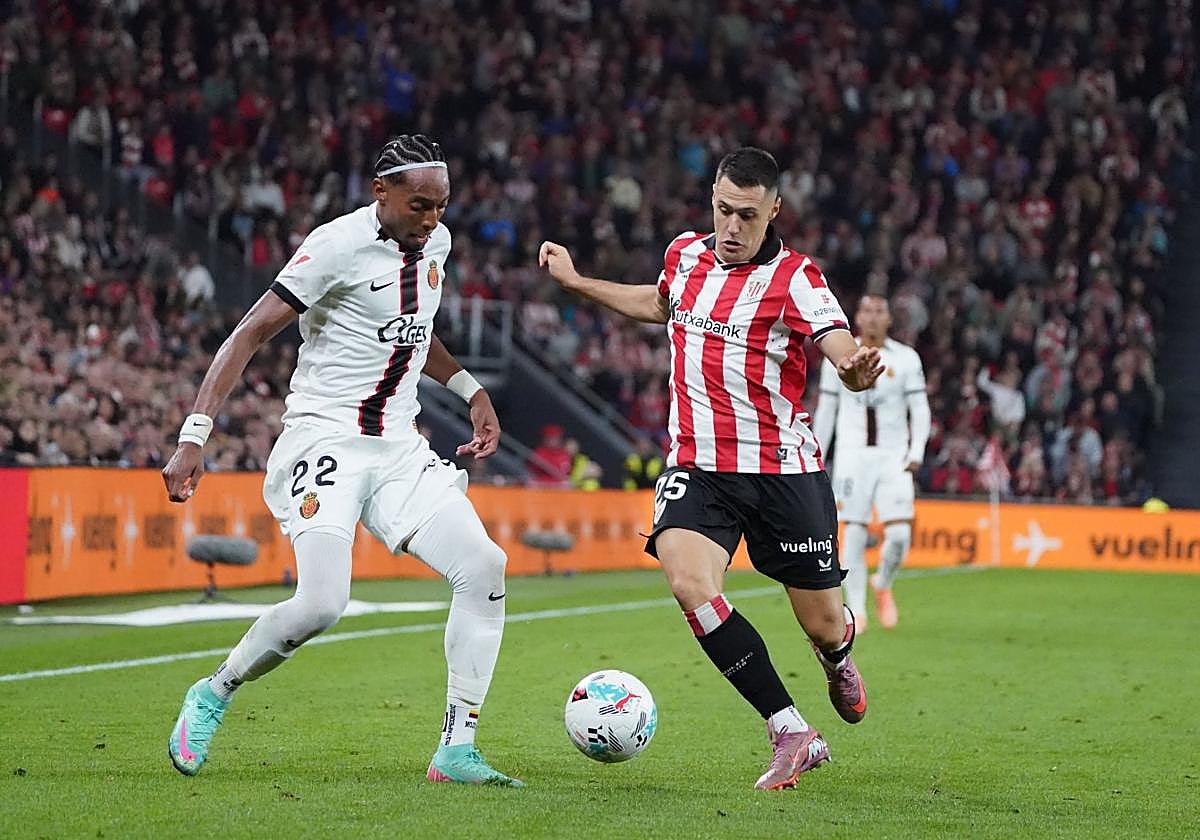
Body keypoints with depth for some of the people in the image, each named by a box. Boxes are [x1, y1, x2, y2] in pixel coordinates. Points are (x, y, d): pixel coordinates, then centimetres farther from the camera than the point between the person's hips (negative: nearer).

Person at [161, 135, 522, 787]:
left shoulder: (435, 243, 10)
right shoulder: (340, 245, -14)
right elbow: (250, 334, -15)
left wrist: (471, 392, 21)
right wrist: (193, 437, -22)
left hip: (398, 448, 7)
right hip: (324, 439, -7)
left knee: (484, 567, -10)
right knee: (321, 604, -23)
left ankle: (456, 751, -3)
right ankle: (212, 696, 5)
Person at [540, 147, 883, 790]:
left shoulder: (794, 278, -9)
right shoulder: (685, 254, 6)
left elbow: (844, 351, -22)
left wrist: (858, 370, -45)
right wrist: (576, 283, 30)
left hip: (783, 471, -3)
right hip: (696, 466, 3)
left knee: (823, 625, 4)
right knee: (688, 581, -26)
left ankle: (839, 655, 48)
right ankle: (792, 735, -19)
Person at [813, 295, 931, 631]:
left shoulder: (905, 358, 4)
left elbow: (920, 409, 4)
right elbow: (826, 410, 11)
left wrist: (917, 452, -9)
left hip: (893, 457, 0)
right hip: (853, 454, 0)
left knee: (899, 535, -9)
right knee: (854, 535, -6)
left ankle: (883, 585, 20)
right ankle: (856, 610, 4)